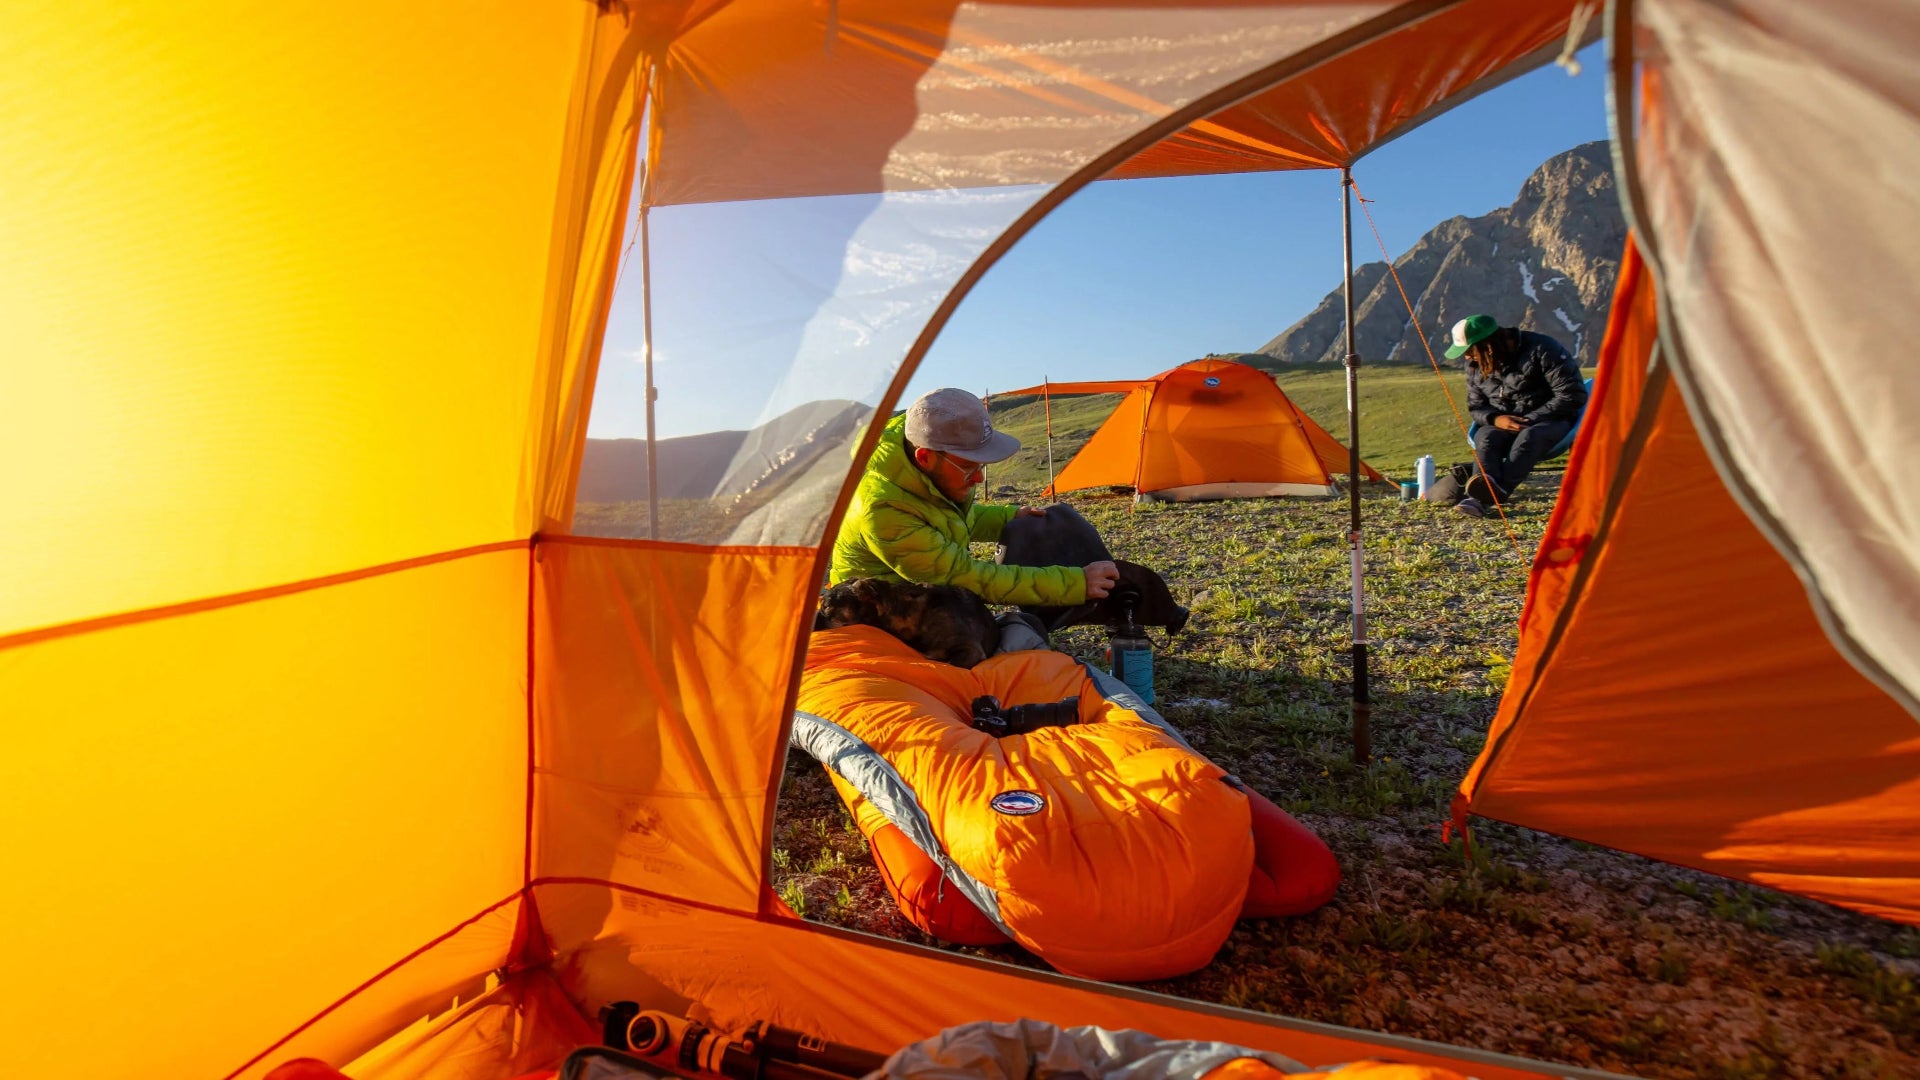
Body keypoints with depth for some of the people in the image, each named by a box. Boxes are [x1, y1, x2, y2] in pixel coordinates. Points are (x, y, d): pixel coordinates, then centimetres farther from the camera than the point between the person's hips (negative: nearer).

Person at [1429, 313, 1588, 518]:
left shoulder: (1542, 350, -11)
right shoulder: (1475, 366, 5)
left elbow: (1572, 395, -12)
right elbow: (1476, 408, 10)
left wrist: (1531, 419, -19)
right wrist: (1495, 419, -14)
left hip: (1550, 420, -4)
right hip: (1503, 424, 4)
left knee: (1528, 438, -37)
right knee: (1485, 436, -30)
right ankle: (1479, 493, -57)